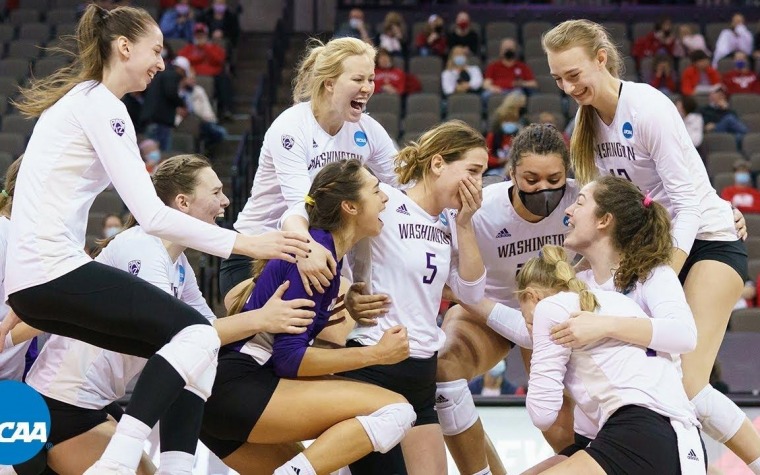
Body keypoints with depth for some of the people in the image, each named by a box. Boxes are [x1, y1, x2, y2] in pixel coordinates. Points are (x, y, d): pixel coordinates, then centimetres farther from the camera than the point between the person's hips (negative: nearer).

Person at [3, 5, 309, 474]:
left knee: (173, 348, 11)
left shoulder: (76, 98, 20)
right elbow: (151, 215, -17)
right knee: (196, 333, -13)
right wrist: (245, 243, -16)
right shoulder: (102, 106, -10)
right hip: (53, 267, -10)